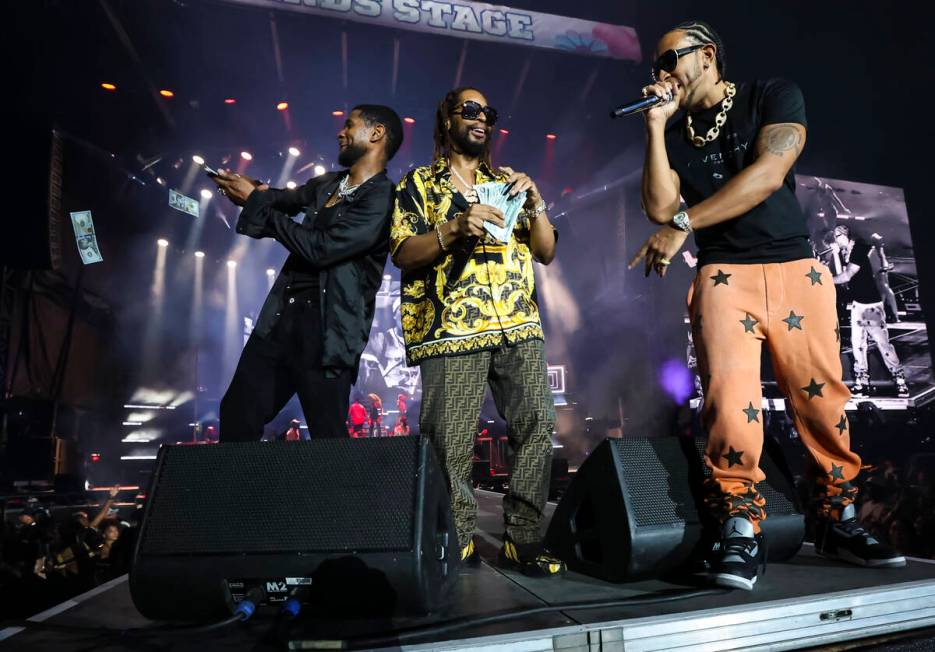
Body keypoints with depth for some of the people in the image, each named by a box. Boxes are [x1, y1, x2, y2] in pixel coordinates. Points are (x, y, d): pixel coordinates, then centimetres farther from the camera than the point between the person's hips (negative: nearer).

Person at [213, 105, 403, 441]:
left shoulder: (382, 200, -11)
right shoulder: (325, 184, 13)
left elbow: (319, 248, -18)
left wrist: (256, 201, -9)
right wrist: (251, 190, 0)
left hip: (325, 332, -7)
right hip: (280, 317, 8)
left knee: (328, 437, -1)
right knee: (236, 416, 13)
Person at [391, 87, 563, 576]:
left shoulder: (508, 183, 22)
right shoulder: (419, 184, 12)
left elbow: (546, 252, 15)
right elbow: (402, 254, 0)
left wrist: (535, 204, -1)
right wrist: (455, 229, -14)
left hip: (519, 326, 4)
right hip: (451, 330, -3)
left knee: (537, 426, -4)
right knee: (451, 443, -3)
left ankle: (522, 539, 9)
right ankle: (456, 544, 14)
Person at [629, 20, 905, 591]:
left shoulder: (774, 96, 6)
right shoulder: (674, 134, 14)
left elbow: (768, 174, -12)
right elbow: (660, 207, -1)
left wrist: (683, 224, -15)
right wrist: (656, 125, -1)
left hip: (800, 271, 0)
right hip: (724, 277, 1)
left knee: (824, 400, -1)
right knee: (730, 402, -16)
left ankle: (839, 522, 15)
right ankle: (741, 530, -6)